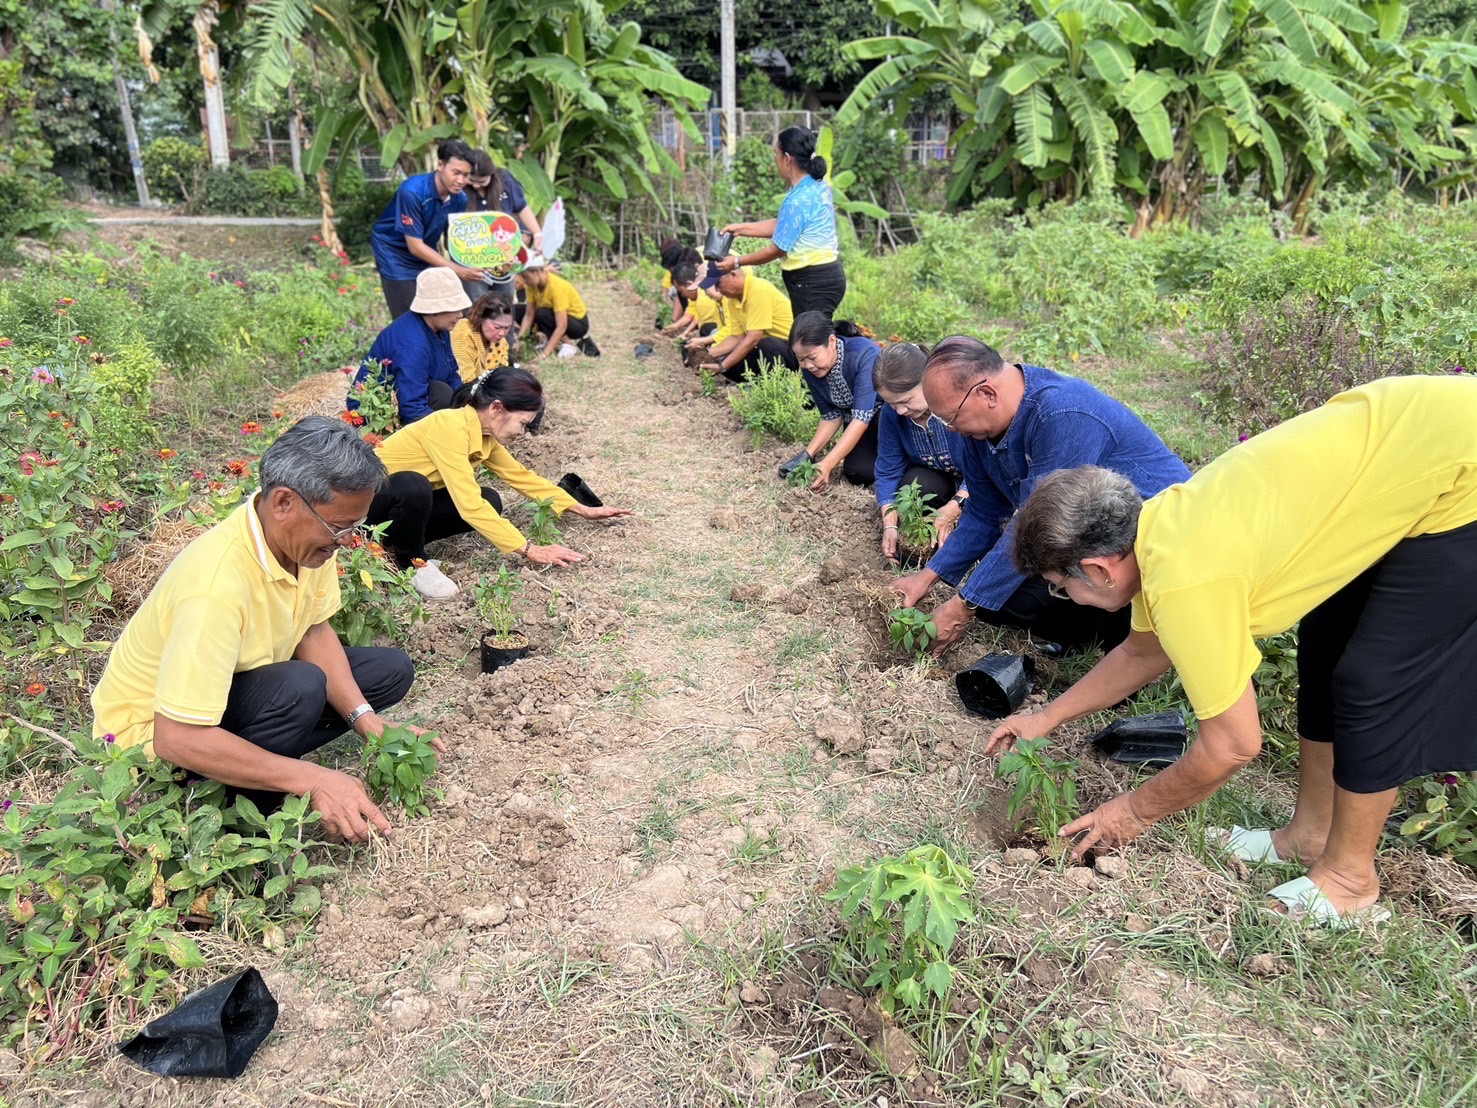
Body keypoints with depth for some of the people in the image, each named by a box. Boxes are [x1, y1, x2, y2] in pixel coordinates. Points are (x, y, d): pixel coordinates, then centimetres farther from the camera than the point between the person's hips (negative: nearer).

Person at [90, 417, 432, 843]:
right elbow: (178, 739, -36)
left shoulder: (307, 537, -14)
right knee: (299, 687, -34)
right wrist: (313, 779, -36)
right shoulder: (217, 584, -37)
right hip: (155, 728, -8)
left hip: (241, 683, 8)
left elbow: (315, 632, -2)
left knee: (391, 669, -2)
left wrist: (365, 718, -16)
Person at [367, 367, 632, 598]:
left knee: (489, 503, -7)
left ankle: (404, 541, 4)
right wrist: (530, 551, -32)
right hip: (368, 496, -8)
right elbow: (469, 505, -34)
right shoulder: (451, 426, -29)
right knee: (415, 487, -39)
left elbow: (521, 475, 10)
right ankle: (407, 561, -11)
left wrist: (584, 510, 8)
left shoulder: (485, 434, -2)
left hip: (408, 503, 8)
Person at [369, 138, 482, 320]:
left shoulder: (459, 199, -13)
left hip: (426, 254, 6)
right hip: (395, 252, -6)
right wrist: (457, 270, -33)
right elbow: (415, 246, -28)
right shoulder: (412, 192, -30)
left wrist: (469, 265, -20)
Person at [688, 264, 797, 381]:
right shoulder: (732, 299, 4)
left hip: (791, 348, -8)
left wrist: (722, 366, -23)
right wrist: (709, 354, -4)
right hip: (766, 348, 8)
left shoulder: (759, 290, -23)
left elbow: (752, 339, -26)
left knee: (767, 345, -37)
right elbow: (737, 337, 10)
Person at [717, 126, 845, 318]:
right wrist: (741, 228, 17)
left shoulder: (797, 199, -21)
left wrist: (737, 262, -3)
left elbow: (777, 249, -14)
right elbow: (782, 226, 16)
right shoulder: (818, 185, 9)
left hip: (813, 282, -10)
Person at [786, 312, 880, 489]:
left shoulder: (864, 354, -33)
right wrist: (808, 455, -19)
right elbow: (831, 416, -4)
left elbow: (862, 416, -37)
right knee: (859, 474, -21)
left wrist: (828, 464, -43)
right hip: (855, 423, 4)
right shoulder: (810, 369, -15)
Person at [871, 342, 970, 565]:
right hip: (938, 480, 3)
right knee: (911, 483, -30)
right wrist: (890, 525, -22)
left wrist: (954, 507, -40)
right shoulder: (891, 412, -17)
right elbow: (888, 471, -11)